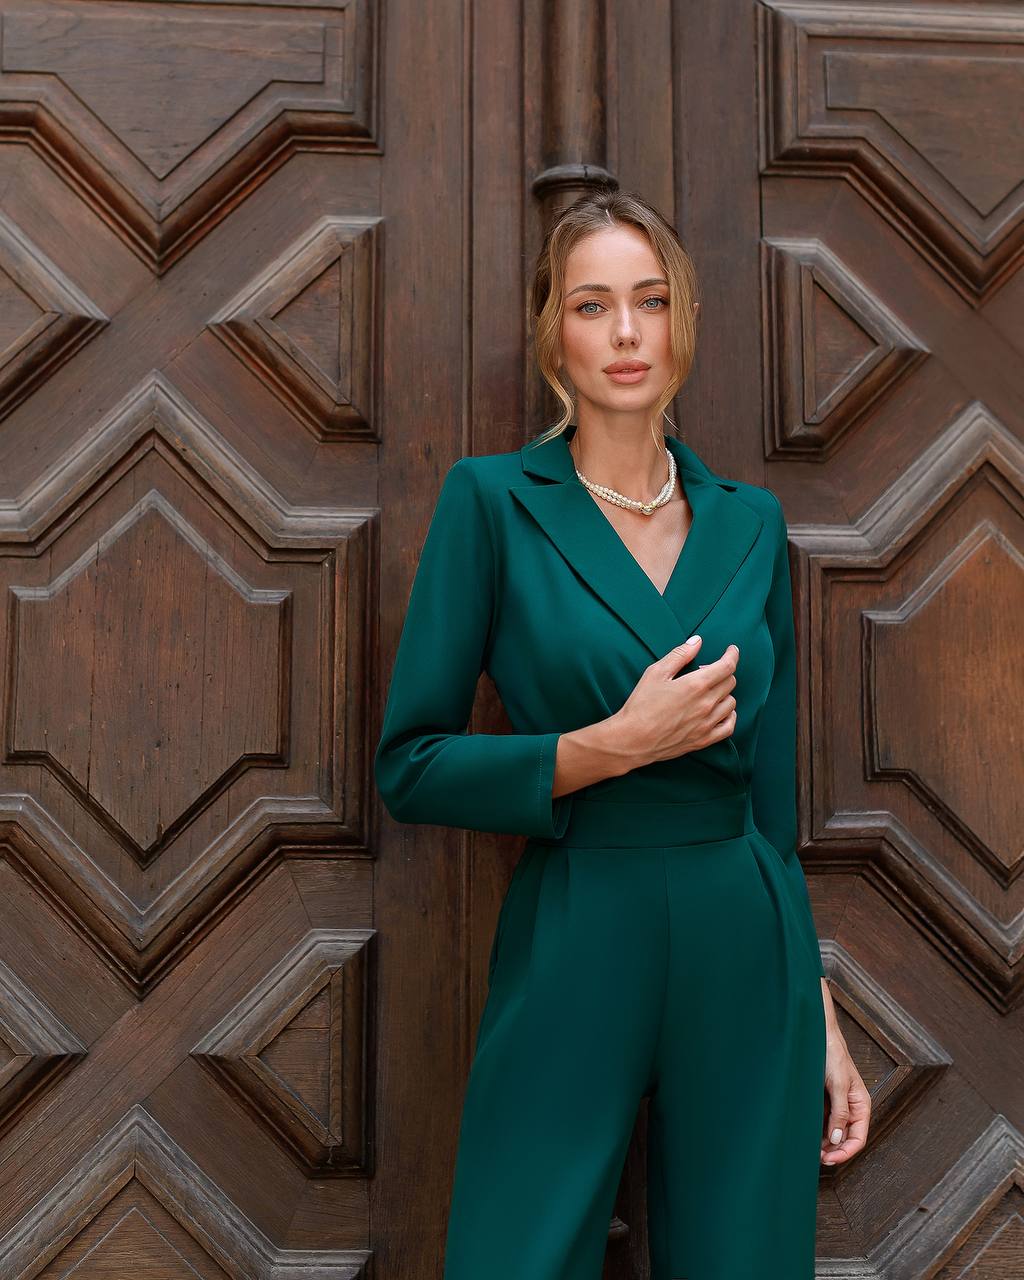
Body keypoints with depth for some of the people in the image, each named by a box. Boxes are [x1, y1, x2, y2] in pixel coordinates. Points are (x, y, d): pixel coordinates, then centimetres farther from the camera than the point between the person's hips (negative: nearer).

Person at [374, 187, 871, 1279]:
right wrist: (616, 745, -17)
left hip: (746, 957, 4)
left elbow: (771, 783, 10)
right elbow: (410, 767, -6)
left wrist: (822, 1018, 10)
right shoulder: (493, 499, -4)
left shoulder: (750, 520, 7)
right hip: (572, 952, -3)